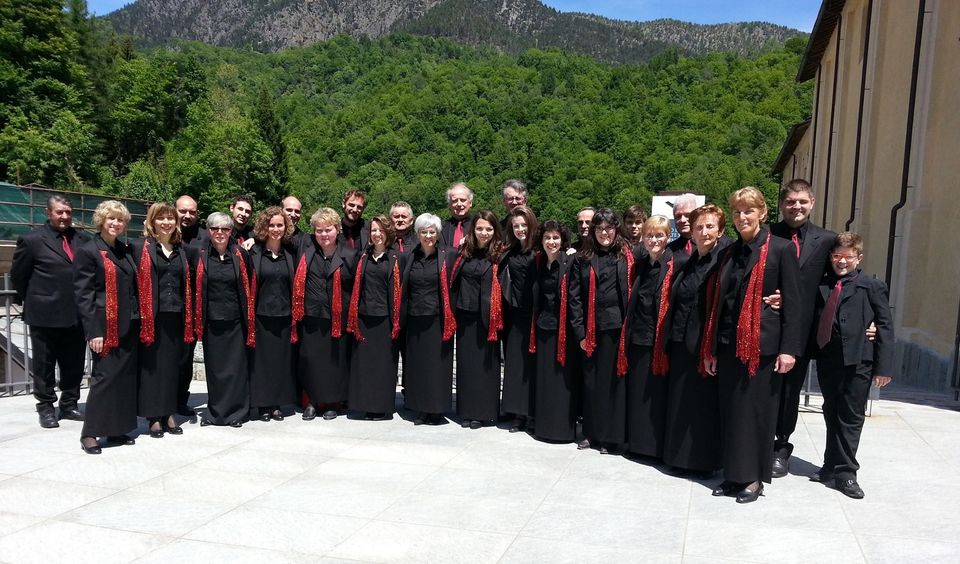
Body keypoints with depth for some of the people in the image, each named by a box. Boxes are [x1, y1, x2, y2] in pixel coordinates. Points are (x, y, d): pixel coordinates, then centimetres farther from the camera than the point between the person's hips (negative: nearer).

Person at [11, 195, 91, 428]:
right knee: (44, 365, 9)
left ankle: (69, 404, 25)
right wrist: (32, 302, 8)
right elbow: (17, 275, 3)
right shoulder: (32, 240, -5)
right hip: (45, 315, -3)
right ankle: (46, 407, 22)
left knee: (74, 364, 12)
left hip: (76, 315, 4)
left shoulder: (82, 239, 5)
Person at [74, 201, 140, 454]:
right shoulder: (87, 251, -5)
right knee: (105, 376, -5)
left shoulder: (126, 250, 14)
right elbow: (83, 294, -9)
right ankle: (89, 433, 7)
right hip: (105, 327, -6)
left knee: (126, 377, 8)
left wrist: (138, 319, 11)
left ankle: (117, 430, 17)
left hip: (128, 326, 6)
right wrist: (93, 331, -15)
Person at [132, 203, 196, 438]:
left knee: (172, 365, 9)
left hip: (176, 317, 4)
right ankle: (153, 417, 11)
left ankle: (168, 414, 19)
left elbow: (189, 284, 18)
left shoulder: (184, 250, 12)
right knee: (151, 365, 3)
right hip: (151, 317, -4)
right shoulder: (140, 248, -1)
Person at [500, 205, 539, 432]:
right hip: (514, 313, 6)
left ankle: (524, 412, 9)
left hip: (533, 313, -5)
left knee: (528, 361, 0)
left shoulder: (539, 250, -7)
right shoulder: (510, 252, 11)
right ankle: (518, 412, 16)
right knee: (514, 361, 7)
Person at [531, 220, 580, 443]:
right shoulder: (539, 264, 9)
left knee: (563, 378, -1)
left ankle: (565, 427, 11)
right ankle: (544, 425, 23)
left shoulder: (570, 263, -9)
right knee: (543, 378, 11)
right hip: (543, 327, 6)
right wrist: (536, 322, 11)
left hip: (563, 328, -6)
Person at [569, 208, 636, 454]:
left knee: (613, 379, 4)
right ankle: (591, 432, 22)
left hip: (617, 327, -2)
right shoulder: (583, 259, 6)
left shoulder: (627, 255, 3)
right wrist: (580, 331, -3)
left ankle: (611, 436, 15)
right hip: (592, 329, 2)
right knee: (591, 380, 9)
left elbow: (632, 292, -1)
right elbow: (575, 296, 3)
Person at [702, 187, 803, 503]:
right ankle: (733, 474, 21)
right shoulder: (729, 253, 13)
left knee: (756, 409, 2)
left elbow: (793, 302, -7)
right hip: (728, 344, 5)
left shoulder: (781, 249, -3)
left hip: (763, 344, -5)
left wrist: (789, 348, -14)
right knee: (730, 409, 9)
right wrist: (709, 348, 11)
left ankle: (754, 477, 15)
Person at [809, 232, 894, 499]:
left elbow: (885, 326, -4)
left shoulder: (872, 286, 0)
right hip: (827, 360, 4)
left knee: (851, 417, 2)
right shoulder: (821, 285, 9)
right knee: (831, 415, 14)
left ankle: (845, 472, 11)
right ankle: (832, 465, 27)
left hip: (858, 362, -3)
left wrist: (883, 366, -10)